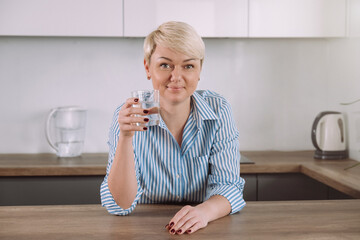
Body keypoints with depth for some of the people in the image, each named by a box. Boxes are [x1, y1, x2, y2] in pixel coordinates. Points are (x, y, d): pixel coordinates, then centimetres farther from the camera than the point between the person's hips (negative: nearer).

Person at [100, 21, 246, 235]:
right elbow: (120, 205, -13)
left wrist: (205, 211, -28)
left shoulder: (218, 110, -6)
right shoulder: (130, 116, -8)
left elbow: (228, 186, -8)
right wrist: (125, 138, -26)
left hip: (206, 230, 2)